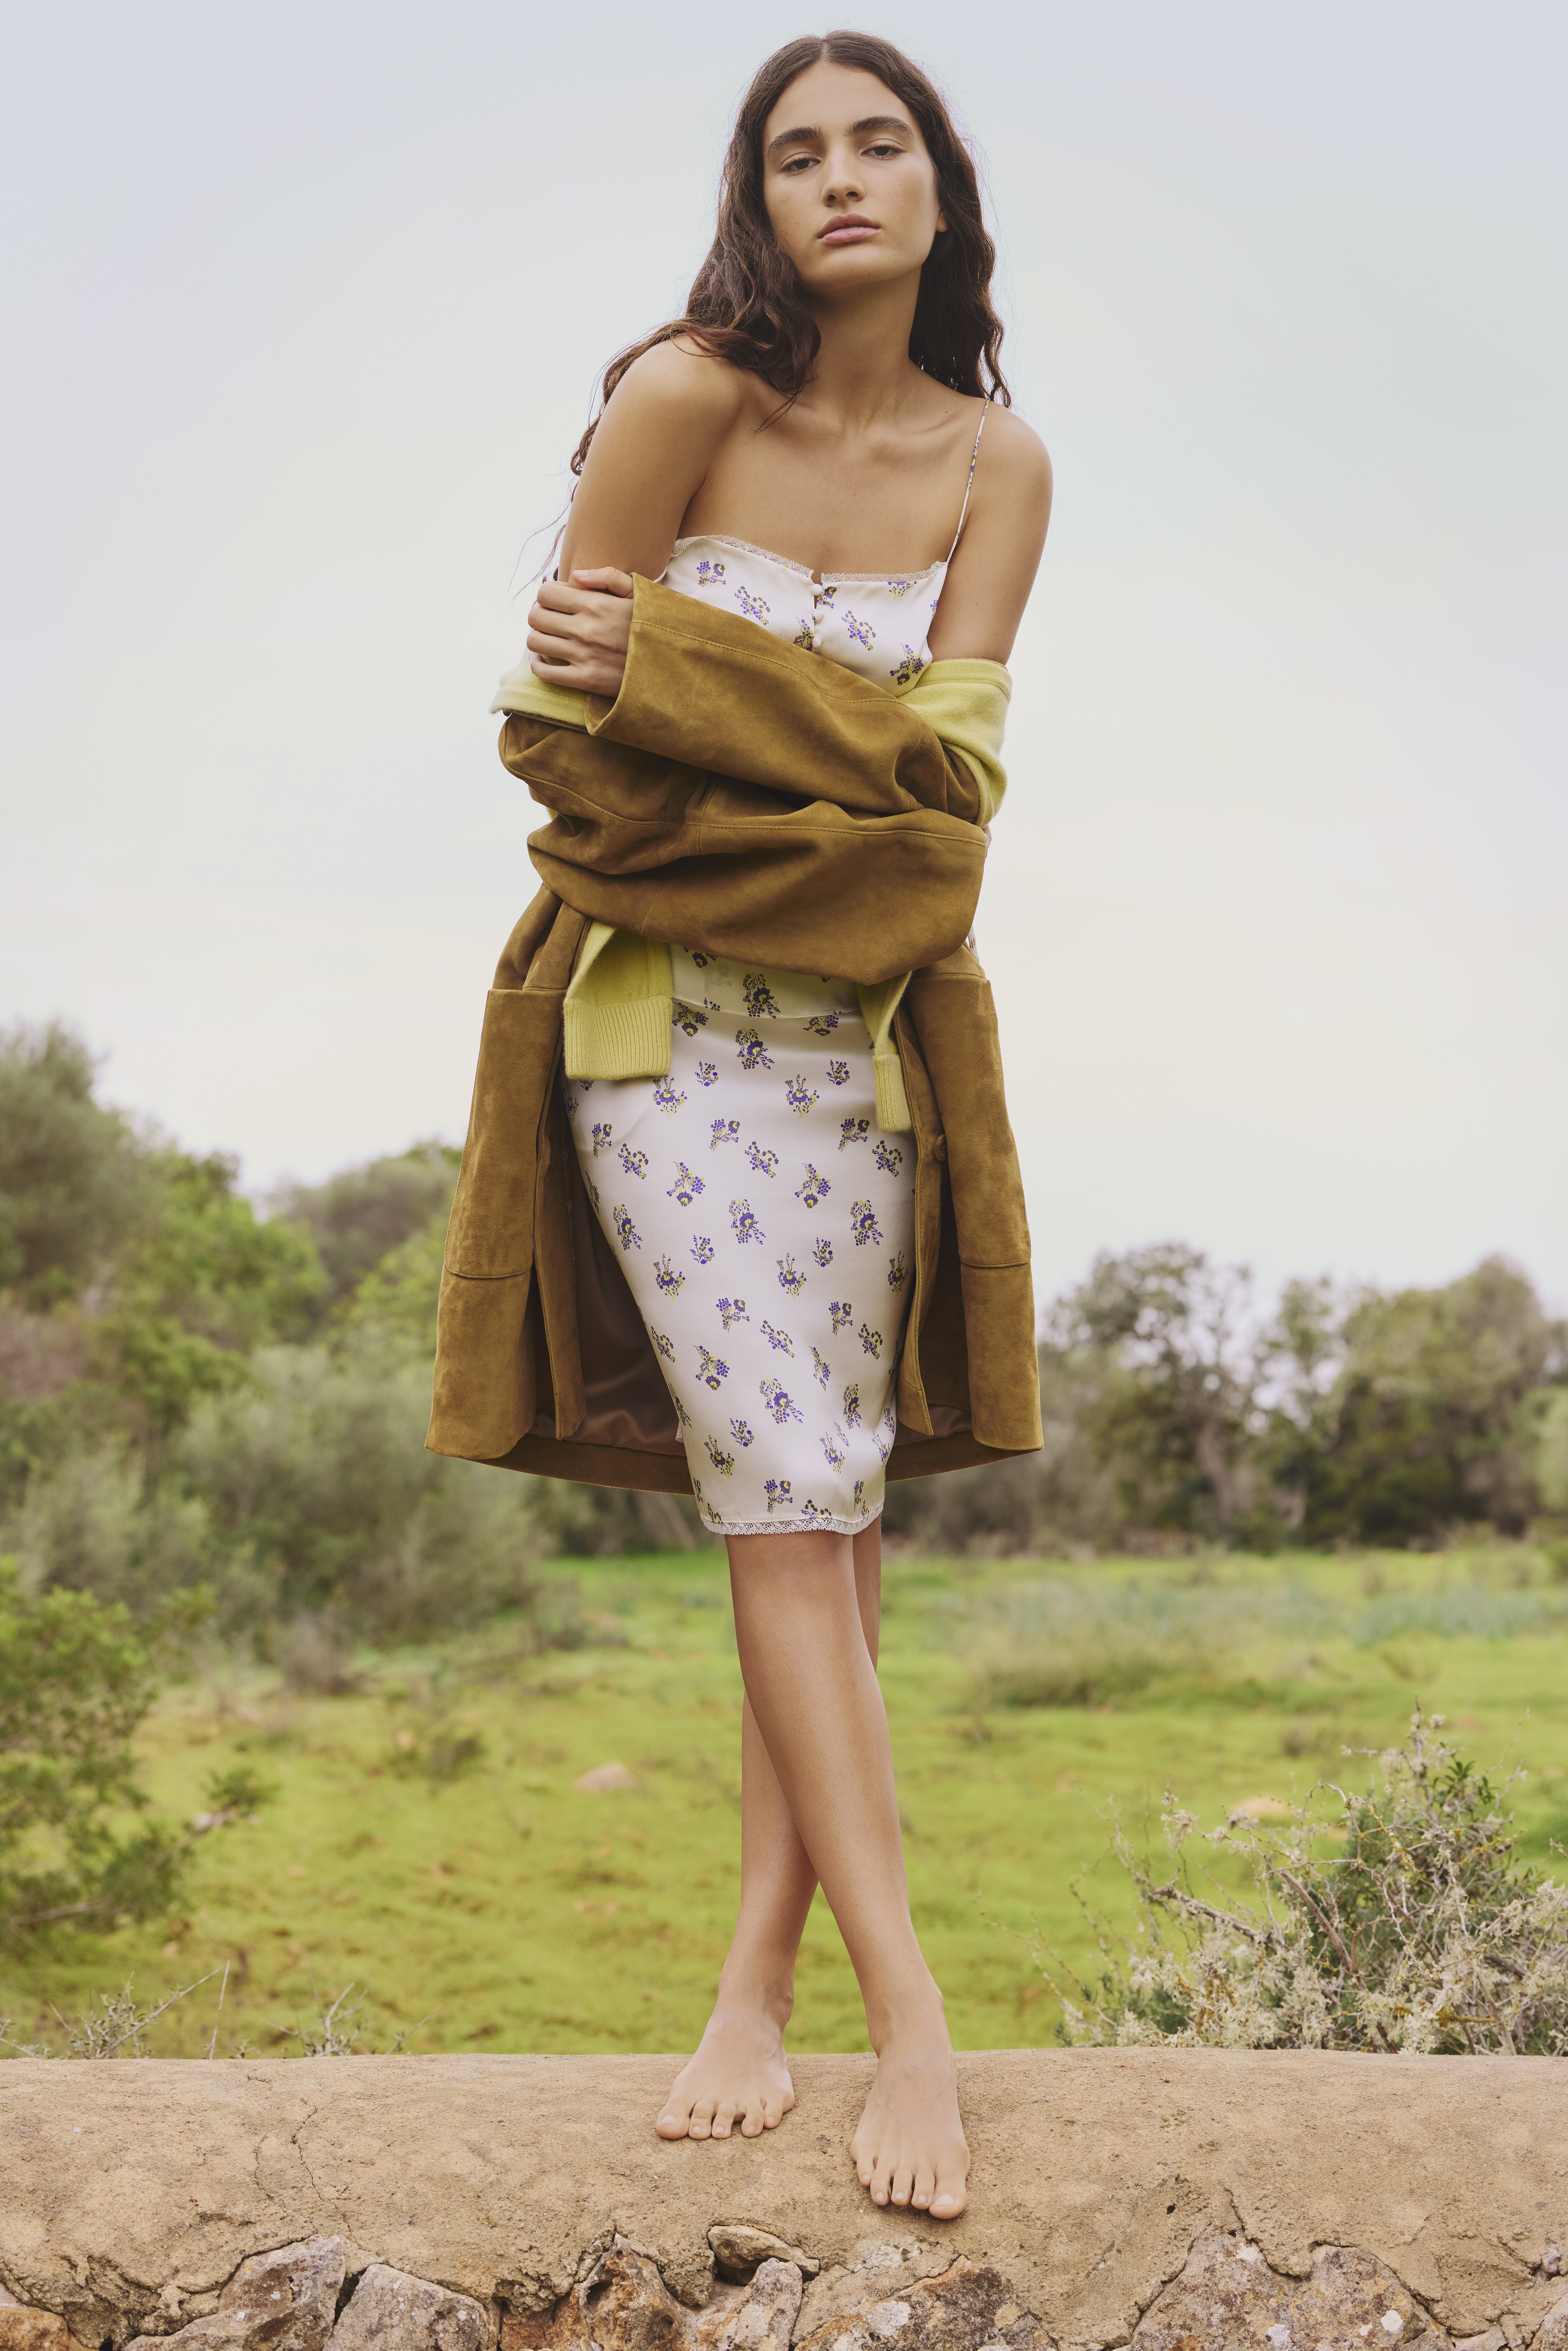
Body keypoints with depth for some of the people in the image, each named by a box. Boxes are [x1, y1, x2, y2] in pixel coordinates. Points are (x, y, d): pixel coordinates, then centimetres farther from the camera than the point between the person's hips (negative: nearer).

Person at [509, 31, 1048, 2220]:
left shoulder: (996, 465, 1)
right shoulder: (683, 396, -7)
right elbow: (571, 693, -3)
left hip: (859, 1013, 3)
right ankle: (910, 2015, -8)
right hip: (667, 1001, -3)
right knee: (783, 1486, -11)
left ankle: (758, 1990, 6)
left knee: (833, 1496, -1)